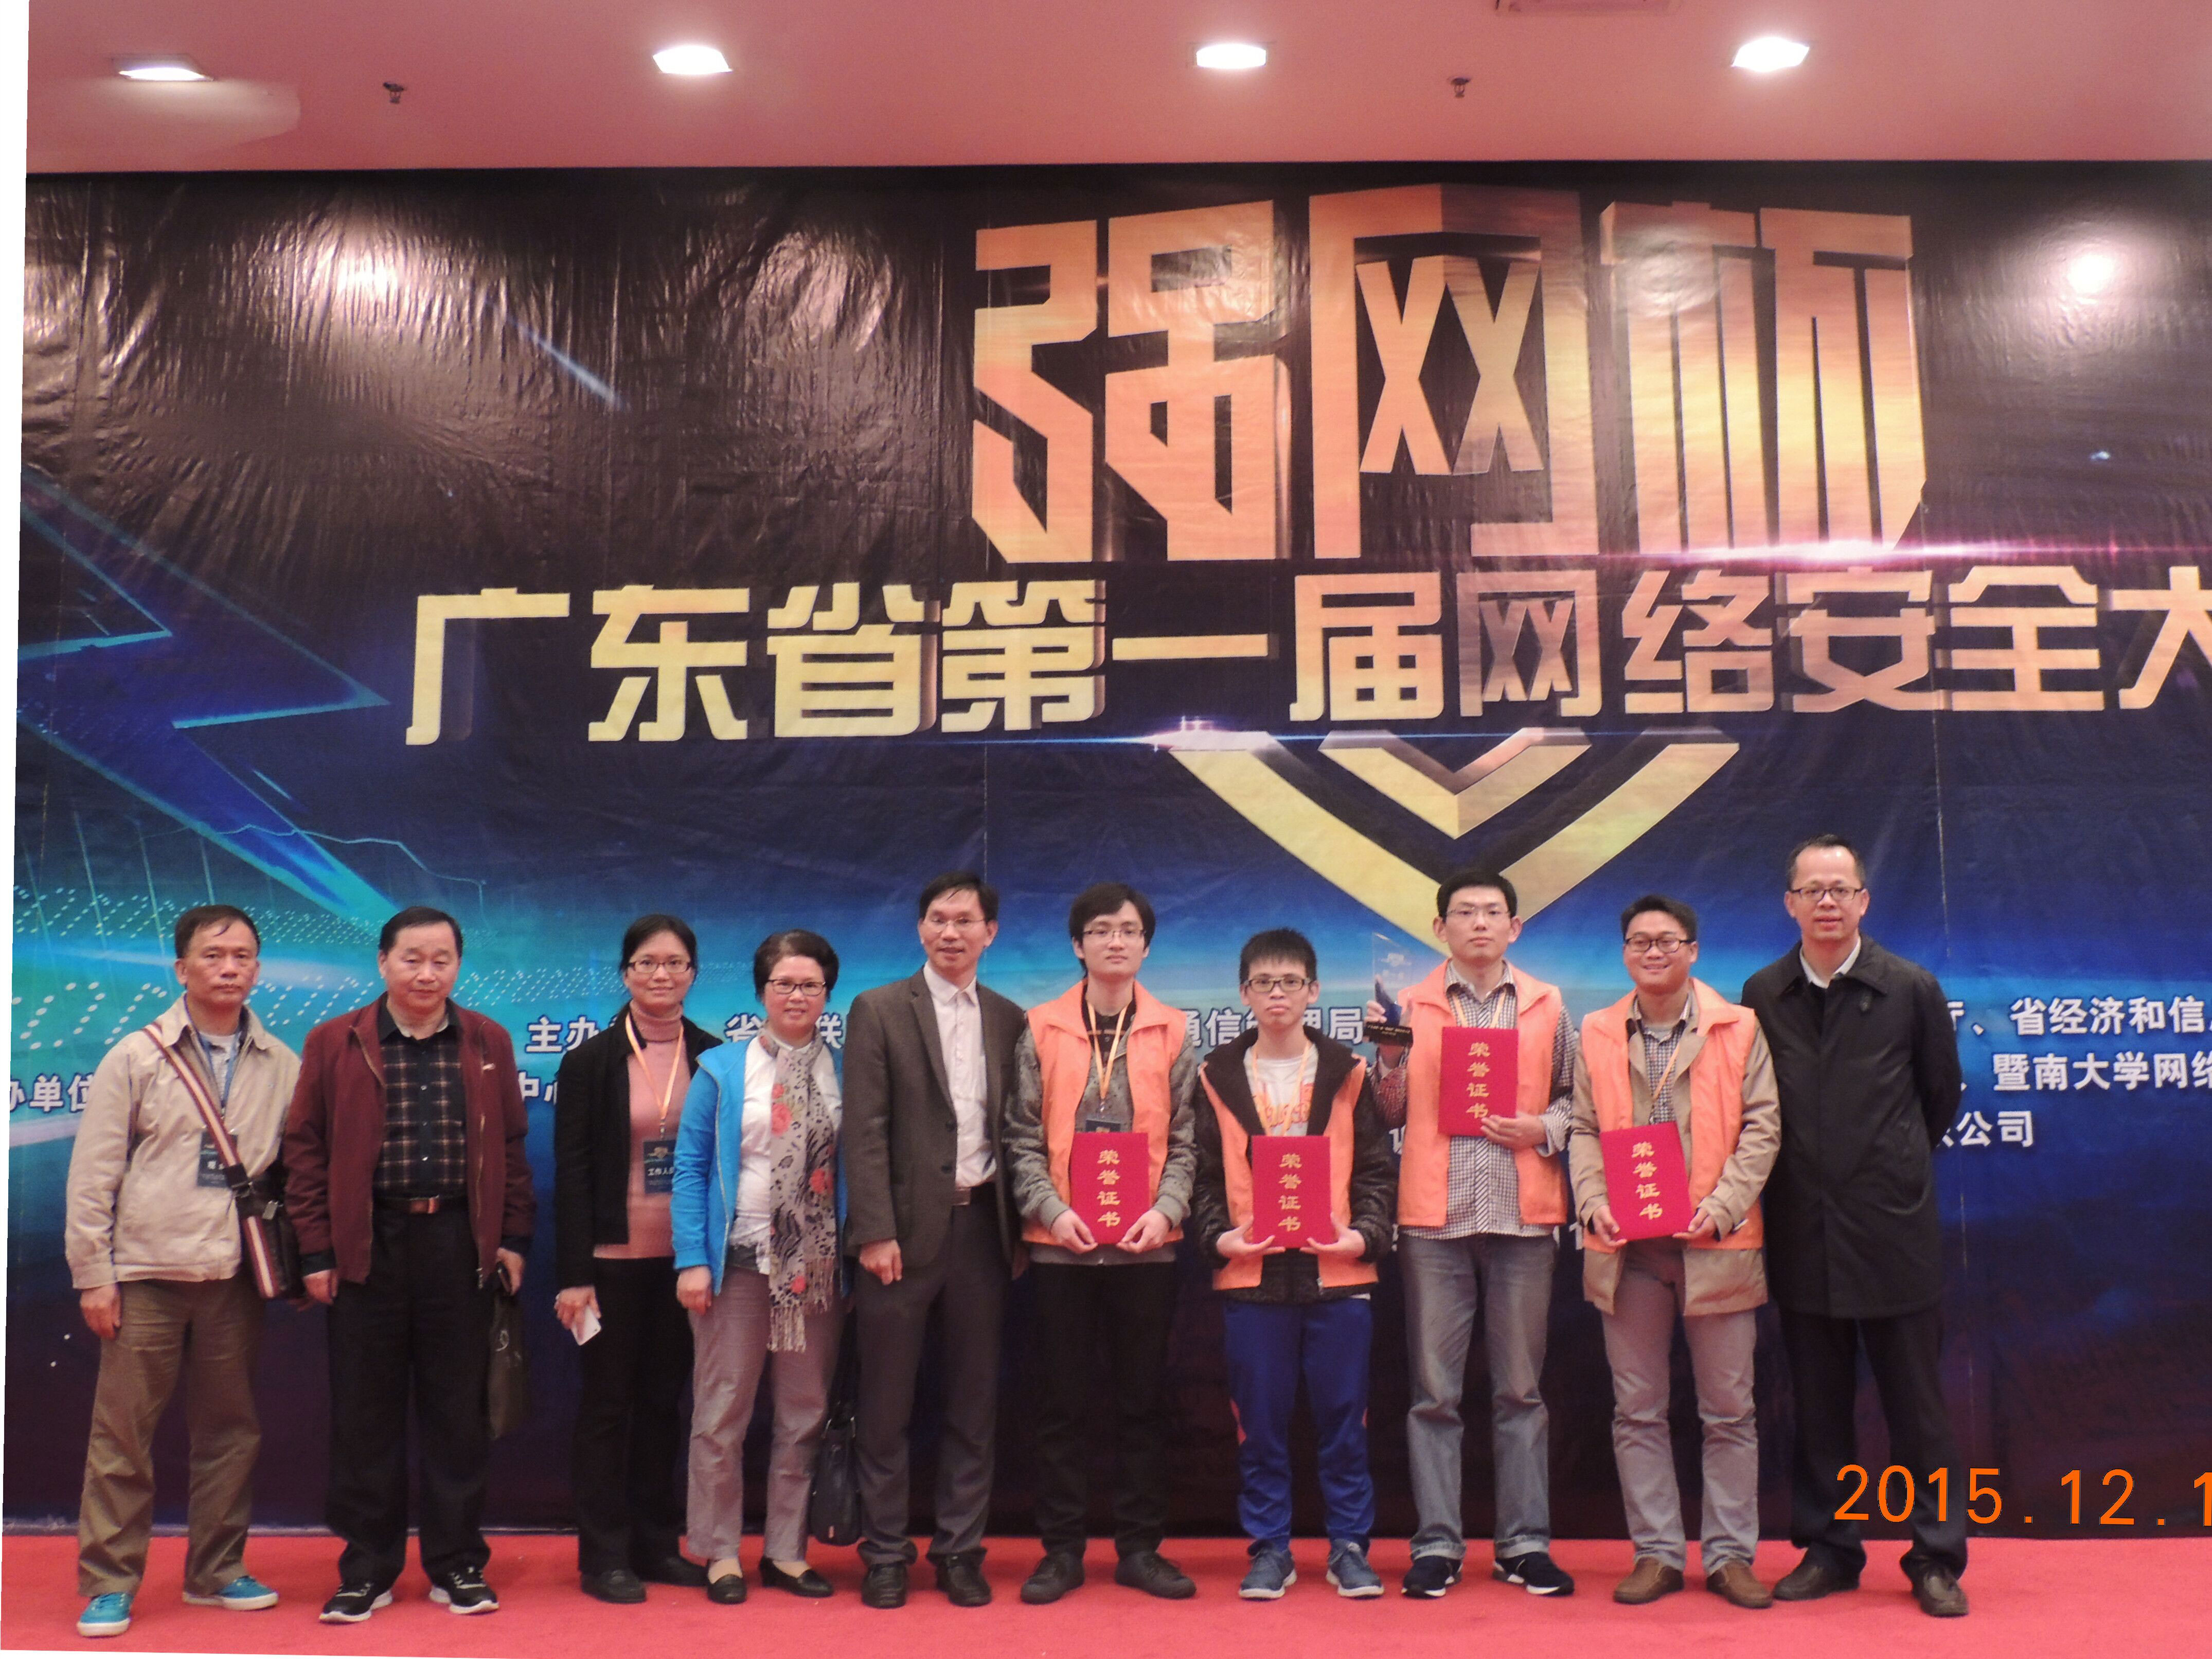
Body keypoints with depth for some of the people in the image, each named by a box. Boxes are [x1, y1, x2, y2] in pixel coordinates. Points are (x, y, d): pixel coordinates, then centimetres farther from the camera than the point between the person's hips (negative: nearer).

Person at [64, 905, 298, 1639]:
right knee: (122, 1434, 3)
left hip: (235, 1275, 2)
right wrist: (93, 1273, -5)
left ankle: (216, 1571, 23)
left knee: (230, 1428, 10)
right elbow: (93, 1174, -1)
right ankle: (109, 1583, 15)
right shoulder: (136, 1059, -1)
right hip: (148, 1273, -2)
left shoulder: (281, 1066, 4)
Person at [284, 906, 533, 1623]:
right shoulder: (334, 1044, 2)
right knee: (365, 1414, 5)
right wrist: (316, 1250, -2)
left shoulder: (488, 1044, 7)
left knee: (458, 1410, 7)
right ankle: (367, 1570, 17)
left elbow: (511, 1146, 10)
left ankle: (457, 1564, 18)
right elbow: (306, 1148, 2)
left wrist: (514, 1236, 4)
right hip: (367, 1243, -1)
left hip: (460, 1244, 1)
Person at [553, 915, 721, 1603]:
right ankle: (604, 1555, 14)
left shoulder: (714, 1059, 3)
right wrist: (573, 1275, -10)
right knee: (608, 1403, 6)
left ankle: (657, 1545, 22)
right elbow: (571, 1172, -5)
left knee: (664, 1401, 12)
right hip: (614, 1260, -3)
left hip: (686, 1259, 3)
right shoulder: (591, 1062, -4)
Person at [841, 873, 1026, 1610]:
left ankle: (960, 1551, 20)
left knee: (975, 1402, 9)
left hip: (982, 1226, 3)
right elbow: (866, 1132, -7)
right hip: (907, 1227, -3)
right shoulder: (878, 1011, -2)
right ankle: (886, 1555, 17)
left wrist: (1018, 1225, 2)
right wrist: (876, 1233, -14)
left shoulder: (1008, 1019, 9)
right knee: (886, 1405, 6)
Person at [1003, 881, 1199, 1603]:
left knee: (1144, 1400, 7)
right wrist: (1051, 1210, -11)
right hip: (1061, 1242, -1)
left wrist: (1166, 1208, -10)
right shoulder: (1041, 1030, 3)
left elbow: (1184, 1139, 5)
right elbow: (1024, 1139, 2)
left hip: (1146, 1244, 1)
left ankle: (1140, 1548, 17)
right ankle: (1062, 1549, 15)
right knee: (1063, 1401, 6)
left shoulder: (1172, 1033, 5)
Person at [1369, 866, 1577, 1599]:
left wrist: (1543, 1130, -5)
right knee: (1434, 1391, 1)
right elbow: (1391, 1116, 9)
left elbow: (1572, 1096, 14)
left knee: (1520, 1389, 5)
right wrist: (1389, 1060, -9)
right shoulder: (1412, 1006, 8)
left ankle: (1525, 1543, 13)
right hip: (1435, 1216, 0)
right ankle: (1437, 1545, 7)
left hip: (1523, 1215, 1)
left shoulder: (1547, 1005, 11)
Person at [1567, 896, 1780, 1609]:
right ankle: (1657, 1553, 17)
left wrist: (1724, 1204, -13)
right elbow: (1585, 1130, 9)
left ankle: (1730, 1556, 15)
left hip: (1715, 1242, -2)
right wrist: (1594, 1202, -7)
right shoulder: (1597, 1034, 10)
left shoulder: (1737, 1028, 3)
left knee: (1729, 1410, 5)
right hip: (1627, 1246, 2)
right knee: (1637, 1410, 7)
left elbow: (1761, 1126, 0)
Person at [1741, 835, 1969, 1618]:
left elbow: (1942, 1093, 10)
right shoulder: (1762, 996, 2)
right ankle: (1828, 1550, 20)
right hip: (1803, 1234, 2)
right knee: (1818, 1404, 10)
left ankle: (1936, 1559, 14)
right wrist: (1803, 1176, 8)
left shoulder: (1911, 989, -2)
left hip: (1893, 1230, -2)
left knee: (1917, 1403, 5)